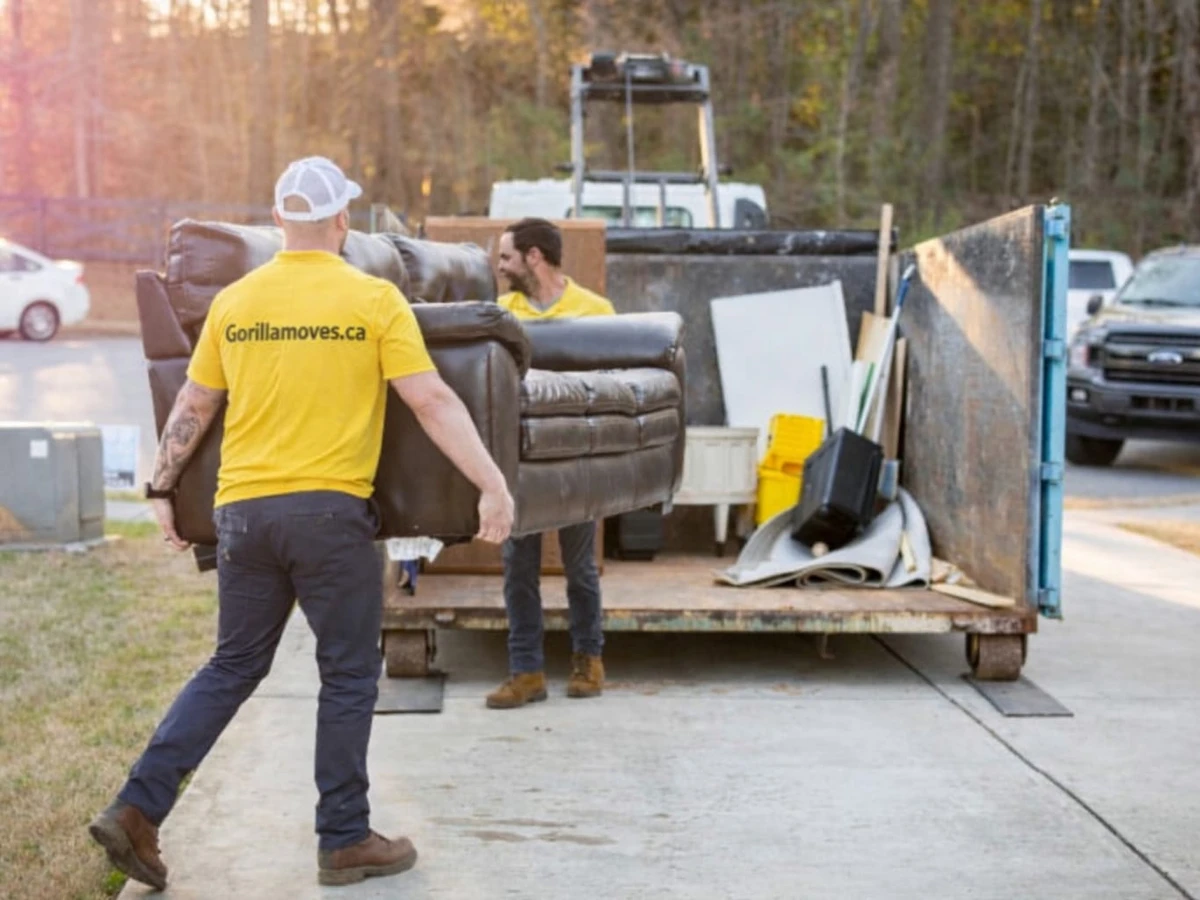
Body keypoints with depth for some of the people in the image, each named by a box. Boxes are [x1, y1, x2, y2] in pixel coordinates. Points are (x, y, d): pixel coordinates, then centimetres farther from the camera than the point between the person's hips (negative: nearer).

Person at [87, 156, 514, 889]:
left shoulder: (234, 301, 7)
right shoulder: (374, 299, -5)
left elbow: (193, 408, 12)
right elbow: (433, 402, -9)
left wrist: (164, 488, 23)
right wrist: (493, 484, -6)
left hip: (243, 510, 5)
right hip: (330, 511, -4)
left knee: (233, 667, 17)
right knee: (350, 675, 9)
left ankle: (137, 810, 12)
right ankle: (345, 841, 16)